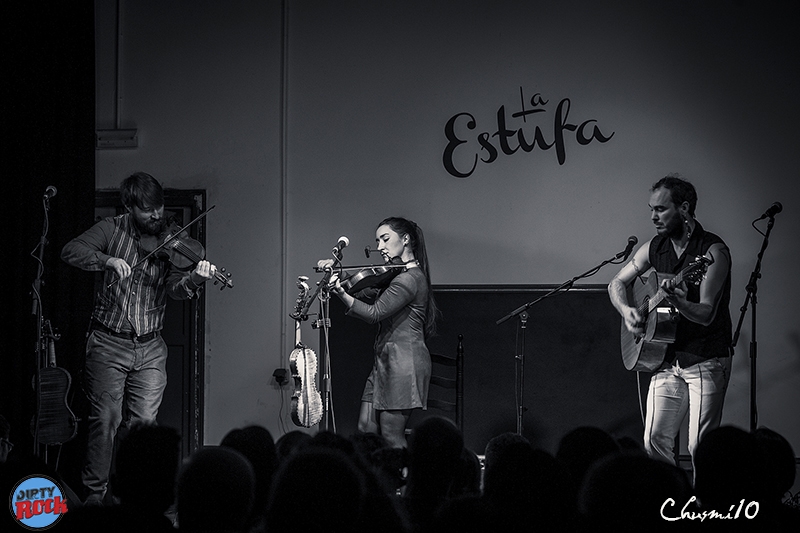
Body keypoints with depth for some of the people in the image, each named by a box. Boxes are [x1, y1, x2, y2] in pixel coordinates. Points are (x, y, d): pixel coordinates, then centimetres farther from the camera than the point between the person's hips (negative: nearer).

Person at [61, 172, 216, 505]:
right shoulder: (113, 230, 0)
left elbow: (176, 289, -12)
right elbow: (71, 251, -11)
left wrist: (194, 280, -34)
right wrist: (108, 260, -27)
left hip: (150, 348, 1)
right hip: (109, 343, -1)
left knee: (144, 423, -3)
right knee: (105, 420, -4)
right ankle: (95, 492, 6)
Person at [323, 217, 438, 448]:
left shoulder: (409, 279, -14)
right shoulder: (394, 275, 17)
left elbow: (375, 313, -20)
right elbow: (363, 295, 15)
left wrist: (341, 293, -30)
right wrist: (338, 276, -1)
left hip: (403, 361, -10)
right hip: (385, 360, 10)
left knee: (392, 438, -7)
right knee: (366, 430, 6)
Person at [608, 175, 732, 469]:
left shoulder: (713, 251, -15)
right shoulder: (655, 248, 5)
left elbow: (706, 314, -22)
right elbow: (617, 283, 16)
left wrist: (679, 303, -42)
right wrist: (626, 310, -4)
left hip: (707, 362, -6)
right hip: (668, 359, 6)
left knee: (700, 449, -8)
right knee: (655, 441, 1)